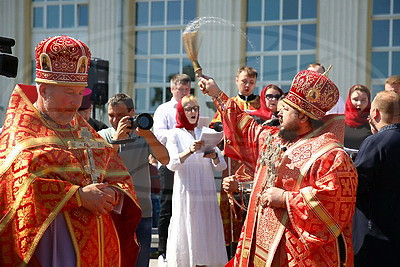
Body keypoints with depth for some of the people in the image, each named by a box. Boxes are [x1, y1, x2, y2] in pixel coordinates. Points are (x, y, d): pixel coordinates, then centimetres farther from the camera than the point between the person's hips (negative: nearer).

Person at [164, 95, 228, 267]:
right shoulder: (174, 135, 5)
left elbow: (221, 166, 8)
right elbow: (172, 164, -11)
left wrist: (214, 156, -14)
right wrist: (190, 151, -28)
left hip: (207, 192, 3)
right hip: (185, 192, -3)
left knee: (206, 233, 2)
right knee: (186, 234, -5)